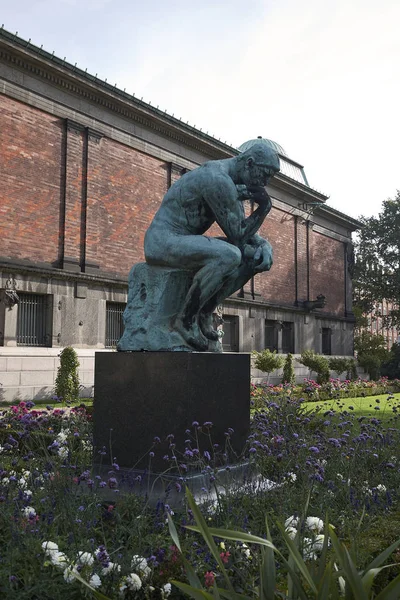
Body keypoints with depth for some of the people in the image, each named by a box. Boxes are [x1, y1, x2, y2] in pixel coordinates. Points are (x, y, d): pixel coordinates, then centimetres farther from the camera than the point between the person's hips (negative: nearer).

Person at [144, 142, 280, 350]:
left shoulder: (230, 181, 12)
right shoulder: (218, 180, -21)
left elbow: (243, 230, 14)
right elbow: (237, 236, -18)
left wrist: (265, 245, -5)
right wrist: (265, 207, -10)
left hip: (183, 243, 10)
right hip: (163, 241, -10)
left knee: (254, 257, 4)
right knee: (229, 255, -34)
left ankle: (204, 313, 2)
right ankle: (186, 318, -18)